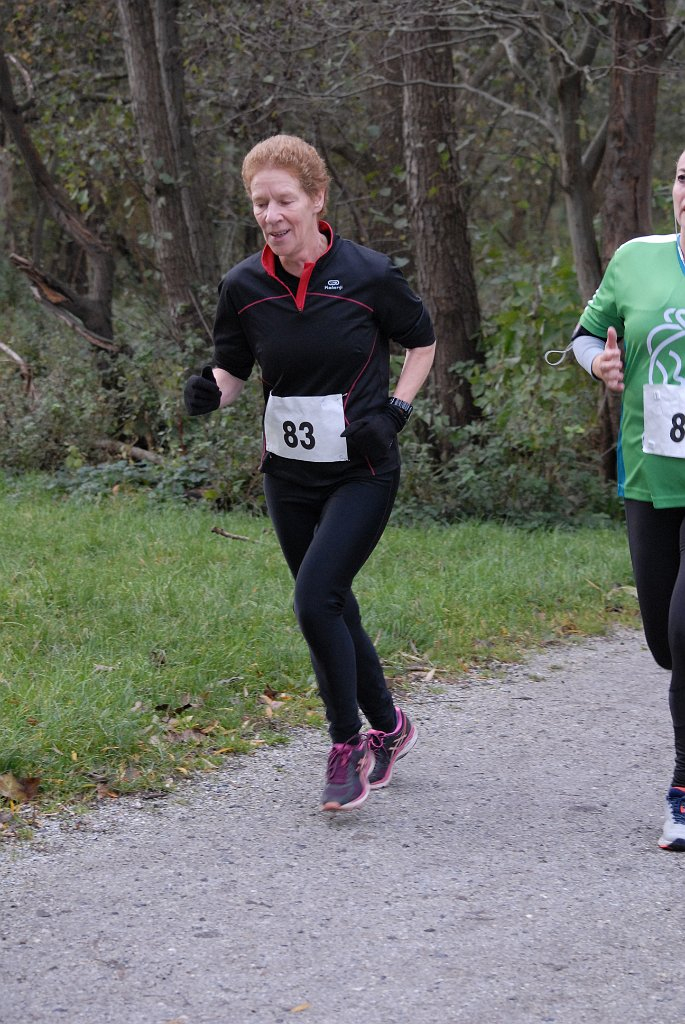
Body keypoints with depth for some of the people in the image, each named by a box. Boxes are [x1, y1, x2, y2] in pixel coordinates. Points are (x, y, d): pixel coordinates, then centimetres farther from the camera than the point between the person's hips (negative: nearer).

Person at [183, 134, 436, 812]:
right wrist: (209, 393, -13)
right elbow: (232, 369, 9)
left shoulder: (368, 275, -12)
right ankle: (389, 727, 34)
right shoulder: (243, 287, -3)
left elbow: (422, 341, 6)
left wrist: (395, 410, -6)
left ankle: (347, 747, -2)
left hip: (362, 473, -4)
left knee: (315, 600, -18)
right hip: (288, 474, 5)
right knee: (331, 608, 12)